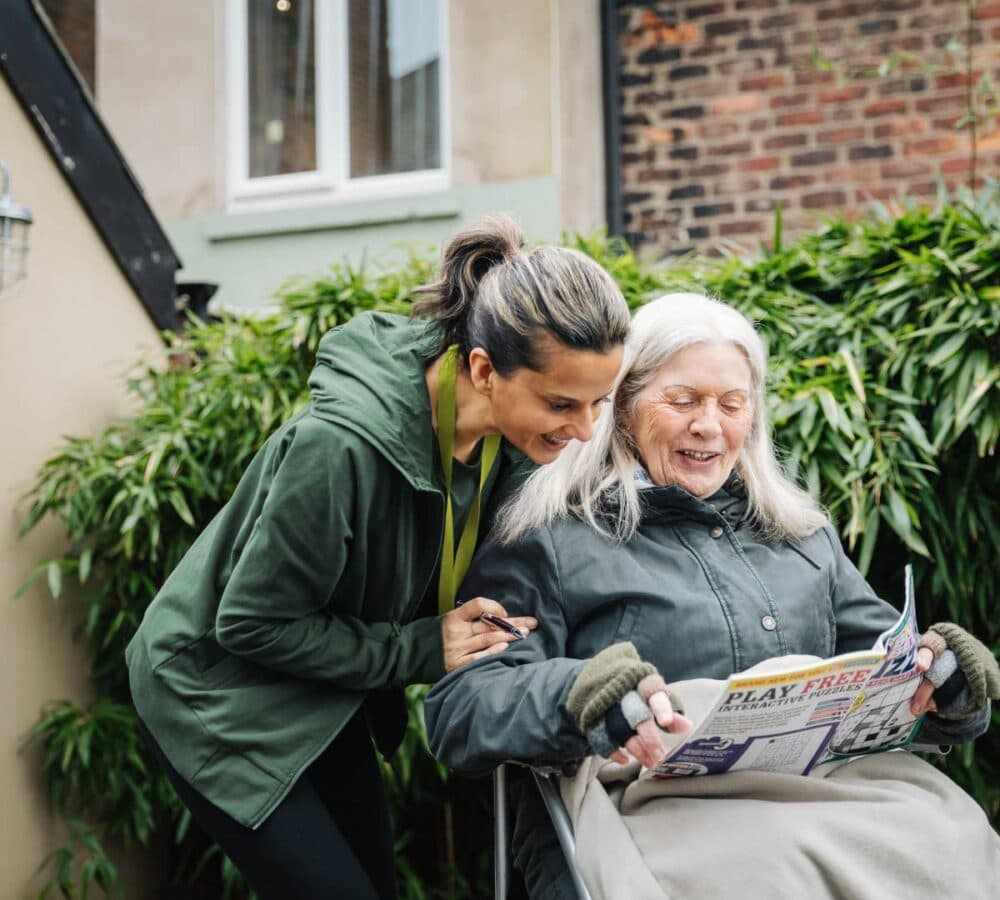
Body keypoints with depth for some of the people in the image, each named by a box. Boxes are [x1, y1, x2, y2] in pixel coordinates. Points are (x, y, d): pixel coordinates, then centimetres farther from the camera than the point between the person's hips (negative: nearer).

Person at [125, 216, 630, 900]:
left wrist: (494, 624, -17)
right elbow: (253, 625, -24)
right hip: (220, 696, -7)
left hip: (328, 698, 7)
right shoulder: (342, 445, -35)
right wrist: (423, 650, -25)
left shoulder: (509, 436, -13)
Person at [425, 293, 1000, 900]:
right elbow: (459, 711, -5)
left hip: (823, 795, 6)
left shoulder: (803, 534, 24)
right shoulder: (551, 540, 5)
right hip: (642, 813, -5)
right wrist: (579, 695, -26)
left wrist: (935, 671, -3)